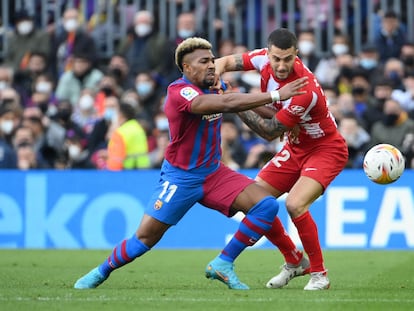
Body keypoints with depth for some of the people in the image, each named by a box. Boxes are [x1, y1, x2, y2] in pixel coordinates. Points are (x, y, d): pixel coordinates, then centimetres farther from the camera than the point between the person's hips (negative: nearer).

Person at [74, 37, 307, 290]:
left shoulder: (214, 88, 2)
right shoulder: (179, 91, -22)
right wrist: (275, 96, -37)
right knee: (145, 238, -3)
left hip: (214, 174, 6)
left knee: (266, 206, -12)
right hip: (180, 178, -6)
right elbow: (225, 104, -35)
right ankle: (102, 272, 23)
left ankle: (223, 265, -5)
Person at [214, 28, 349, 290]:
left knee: (295, 204, -28)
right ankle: (295, 262, 20)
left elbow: (270, 133, -24)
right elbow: (224, 62, 0)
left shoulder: (305, 91, -33)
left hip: (326, 149, -8)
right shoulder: (264, 59, -14)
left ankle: (319, 273, -10)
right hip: (296, 148, 8)